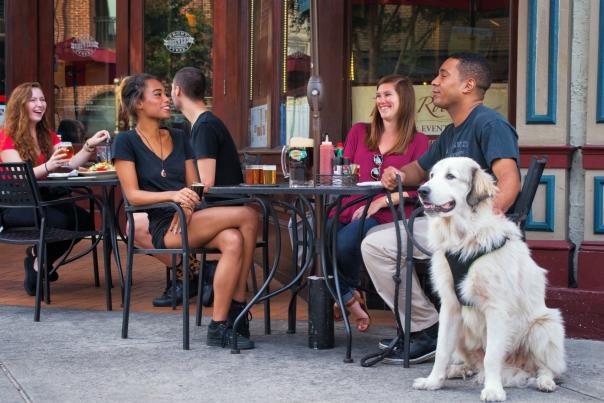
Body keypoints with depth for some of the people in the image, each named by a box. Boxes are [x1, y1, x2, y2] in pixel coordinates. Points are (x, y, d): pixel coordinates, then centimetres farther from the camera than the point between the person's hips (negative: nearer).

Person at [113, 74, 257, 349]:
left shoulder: (178, 138, 19)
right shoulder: (126, 142, 2)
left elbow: (194, 186, 15)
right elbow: (133, 195, -7)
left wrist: (187, 205, -8)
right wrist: (173, 195, -23)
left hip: (186, 220, 6)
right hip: (162, 227, -5)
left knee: (233, 241, -30)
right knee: (247, 215, -25)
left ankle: (219, 325, -24)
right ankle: (237, 307, -17)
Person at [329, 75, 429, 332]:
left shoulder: (418, 142, 9)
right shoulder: (359, 132, 22)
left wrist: (380, 202, -15)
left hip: (386, 214, -4)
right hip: (349, 209, 4)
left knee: (345, 241, -33)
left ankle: (346, 294, 0)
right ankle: (351, 300, -2)